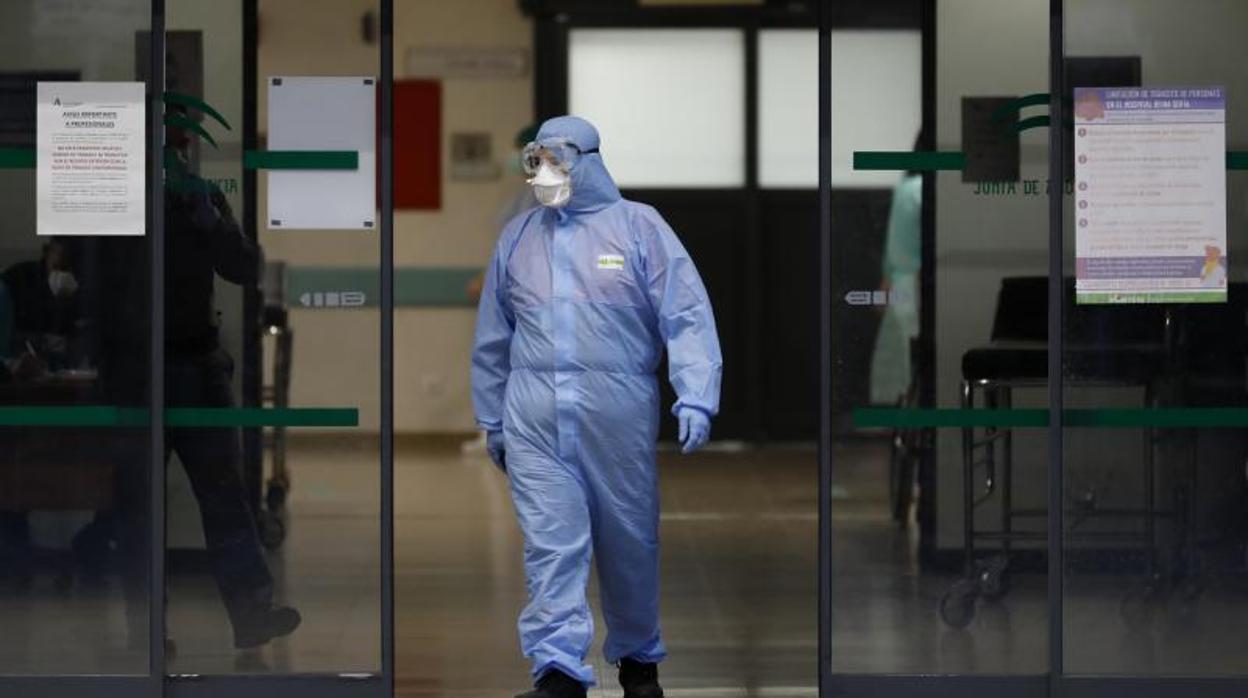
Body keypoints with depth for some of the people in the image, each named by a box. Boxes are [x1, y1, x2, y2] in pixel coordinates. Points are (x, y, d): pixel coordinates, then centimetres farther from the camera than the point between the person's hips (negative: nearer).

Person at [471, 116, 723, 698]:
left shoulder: (638, 225, 1)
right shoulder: (518, 236, 12)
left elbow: (687, 316, -5)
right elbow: (493, 339, 19)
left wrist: (695, 398, -15)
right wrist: (492, 423, 19)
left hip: (620, 415, -2)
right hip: (534, 419, 2)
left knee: (630, 542, 9)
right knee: (550, 545, -8)